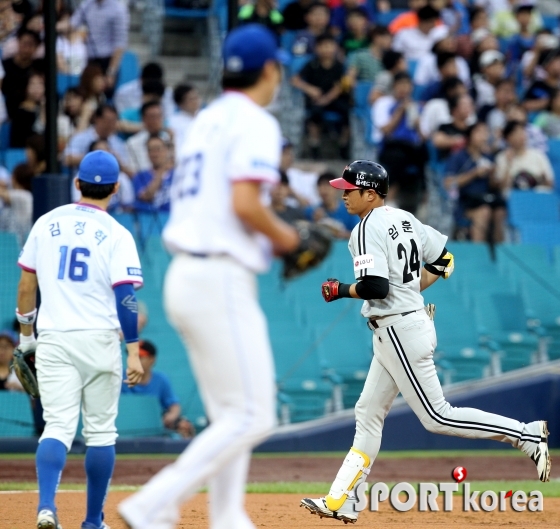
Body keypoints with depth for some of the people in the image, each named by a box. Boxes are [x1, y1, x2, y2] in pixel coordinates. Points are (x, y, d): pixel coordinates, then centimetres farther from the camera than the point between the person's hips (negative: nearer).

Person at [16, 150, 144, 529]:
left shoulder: (47, 224, 5)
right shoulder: (116, 235, -5)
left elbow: (27, 284, 9)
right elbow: (125, 297, -11)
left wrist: (26, 333, 20)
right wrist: (134, 352, -10)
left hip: (53, 341, 2)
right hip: (99, 341, -2)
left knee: (58, 426, -1)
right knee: (100, 430, 9)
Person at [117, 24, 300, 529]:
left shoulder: (206, 121, 18)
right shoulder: (254, 122, -8)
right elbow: (245, 202, -20)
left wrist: (266, 239, 16)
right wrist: (283, 237, -3)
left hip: (184, 275, 10)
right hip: (221, 279, -10)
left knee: (230, 416, 14)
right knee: (251, 417, -9)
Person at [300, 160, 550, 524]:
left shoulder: (368, 228, -16)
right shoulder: (404, 219, 11)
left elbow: (375, 287, -26)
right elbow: (443, 259, 18)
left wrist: (342, 290, -9)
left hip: (398, 330, -10)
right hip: (410, 322, 10)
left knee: (437, 417, -6)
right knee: (368, 413, 11)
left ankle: (527, 435, -7)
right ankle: (341, 501, 12)